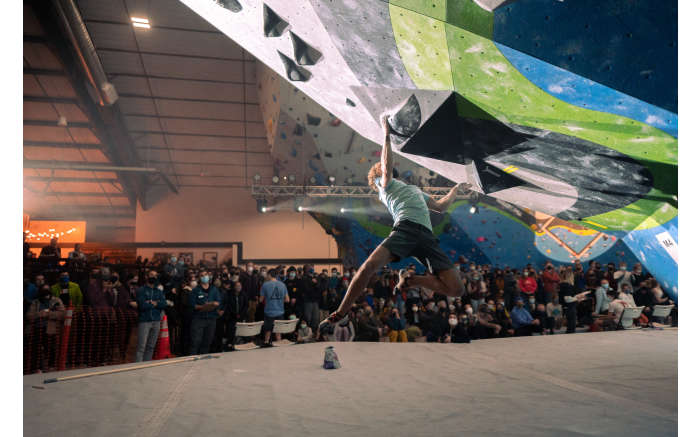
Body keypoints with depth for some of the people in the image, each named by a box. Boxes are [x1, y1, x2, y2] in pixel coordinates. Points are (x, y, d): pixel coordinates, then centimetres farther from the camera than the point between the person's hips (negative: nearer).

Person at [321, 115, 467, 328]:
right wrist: (387, 134, 6)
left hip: (427, 236, 5)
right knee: (371, 264, -30)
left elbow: (441, 206, 48)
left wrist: (455, 189, 58)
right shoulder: (386, 185, 24)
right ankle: (339, 314, -16)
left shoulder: (416, 190, 41)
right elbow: (387, 167, 3)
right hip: (406, 228, -5)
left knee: (456, 289, -10)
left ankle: (410, 279, 7)